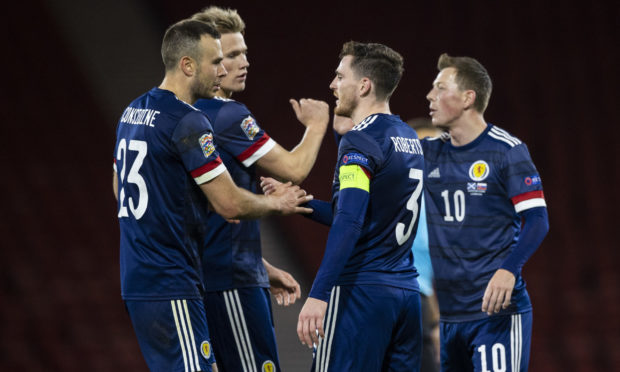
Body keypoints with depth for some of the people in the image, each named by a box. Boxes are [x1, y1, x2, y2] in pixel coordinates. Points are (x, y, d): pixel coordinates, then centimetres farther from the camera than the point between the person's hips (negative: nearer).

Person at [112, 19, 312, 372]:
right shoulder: (188, 122, -16)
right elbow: (230, 204, -17)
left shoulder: (132, 113, 13)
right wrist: (275, 203, 3)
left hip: (137, 278, 10)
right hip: (171, 287, -10)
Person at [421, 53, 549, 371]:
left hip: (496, 309, -7)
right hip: (450, 313, 7)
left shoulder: (506, 150, -5)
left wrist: (508, 270, -25)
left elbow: (537, 219, -10)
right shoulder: (429, 153, 12)